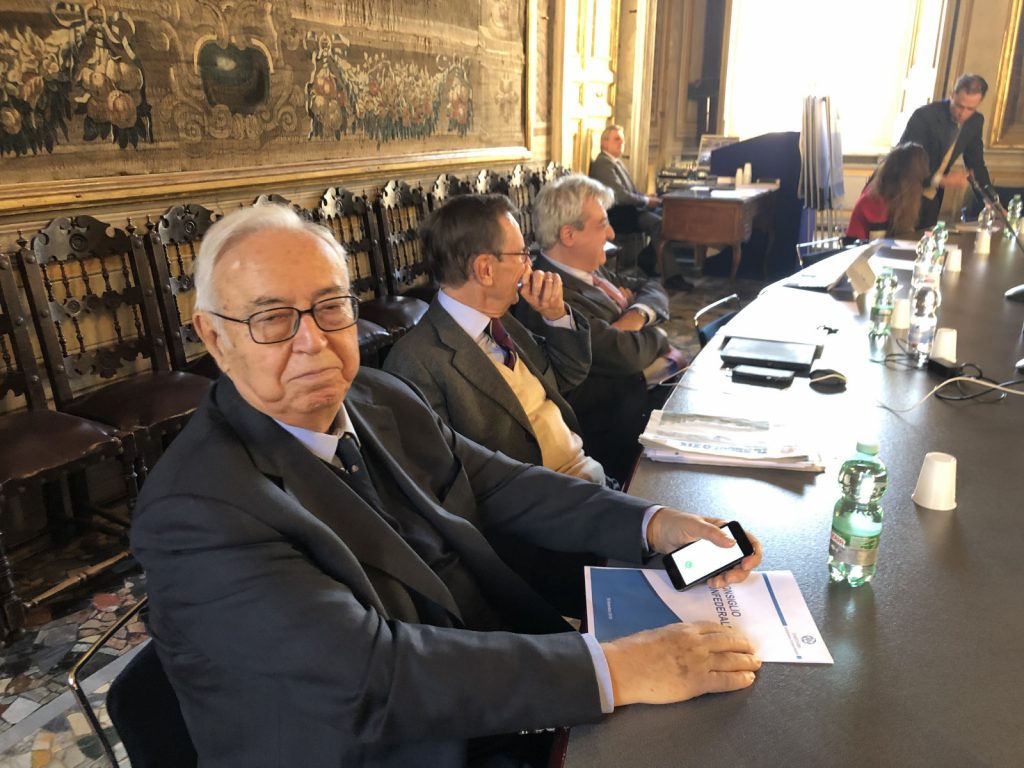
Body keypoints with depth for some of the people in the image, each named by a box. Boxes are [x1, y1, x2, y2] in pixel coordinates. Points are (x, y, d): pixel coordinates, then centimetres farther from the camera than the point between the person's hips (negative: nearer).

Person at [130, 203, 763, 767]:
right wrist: (612, 669, -30)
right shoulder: (195, 510, -22)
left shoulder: (383, 399, -1)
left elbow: (501, 485, 2)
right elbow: (370, 672, -29)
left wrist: (654, 523, -11)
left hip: (504, 697, 6)